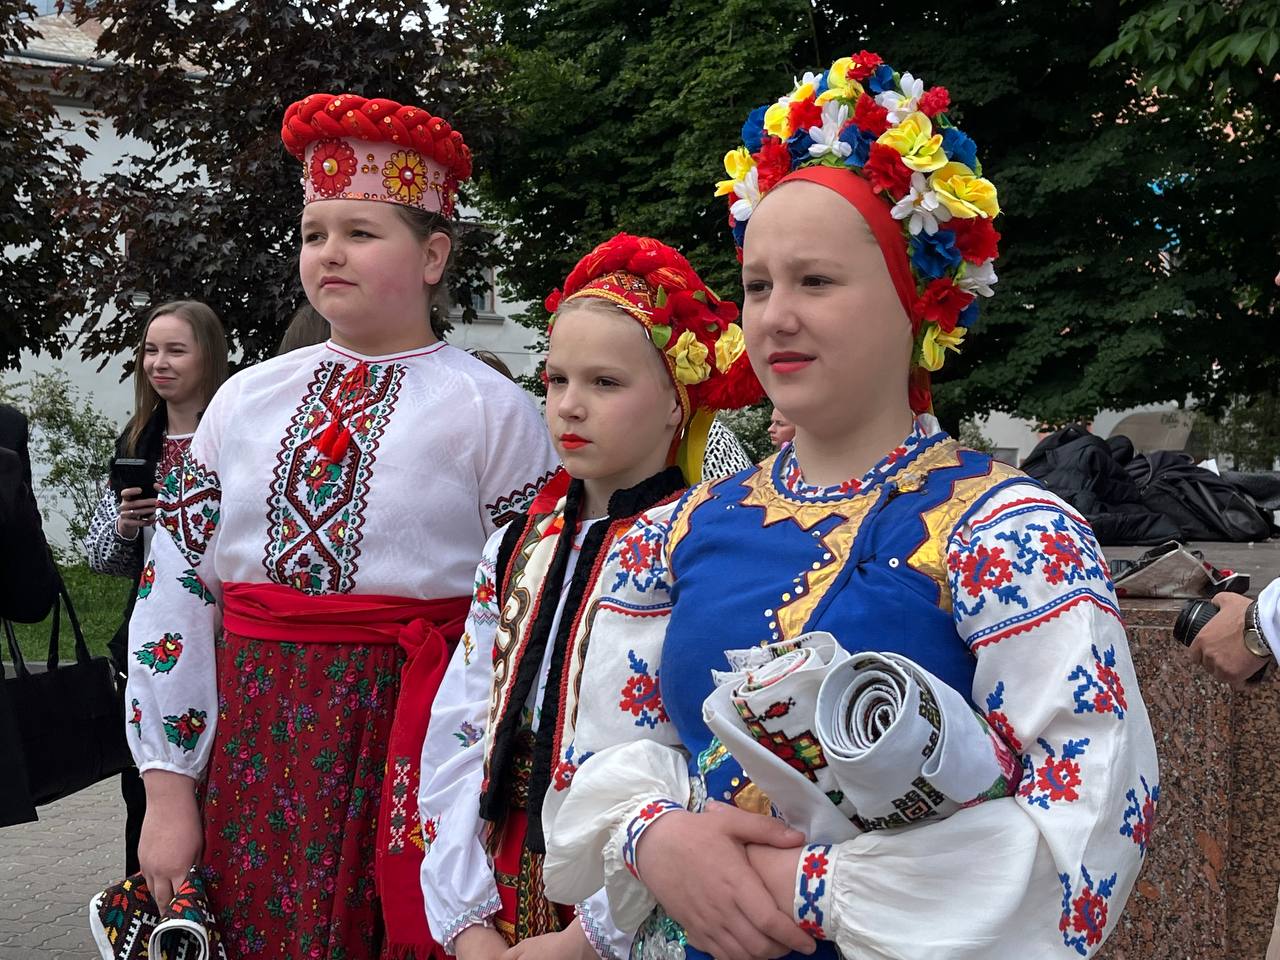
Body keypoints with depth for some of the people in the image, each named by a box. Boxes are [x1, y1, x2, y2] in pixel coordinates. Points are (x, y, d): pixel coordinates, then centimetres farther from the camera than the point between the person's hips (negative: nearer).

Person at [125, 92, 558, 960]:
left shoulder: (491, 412, -3)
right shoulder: (247, 400, 8)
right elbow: (175, 590, 7)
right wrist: (168, 789, 3)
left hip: (410, 748, -3)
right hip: (248, 749, 4)